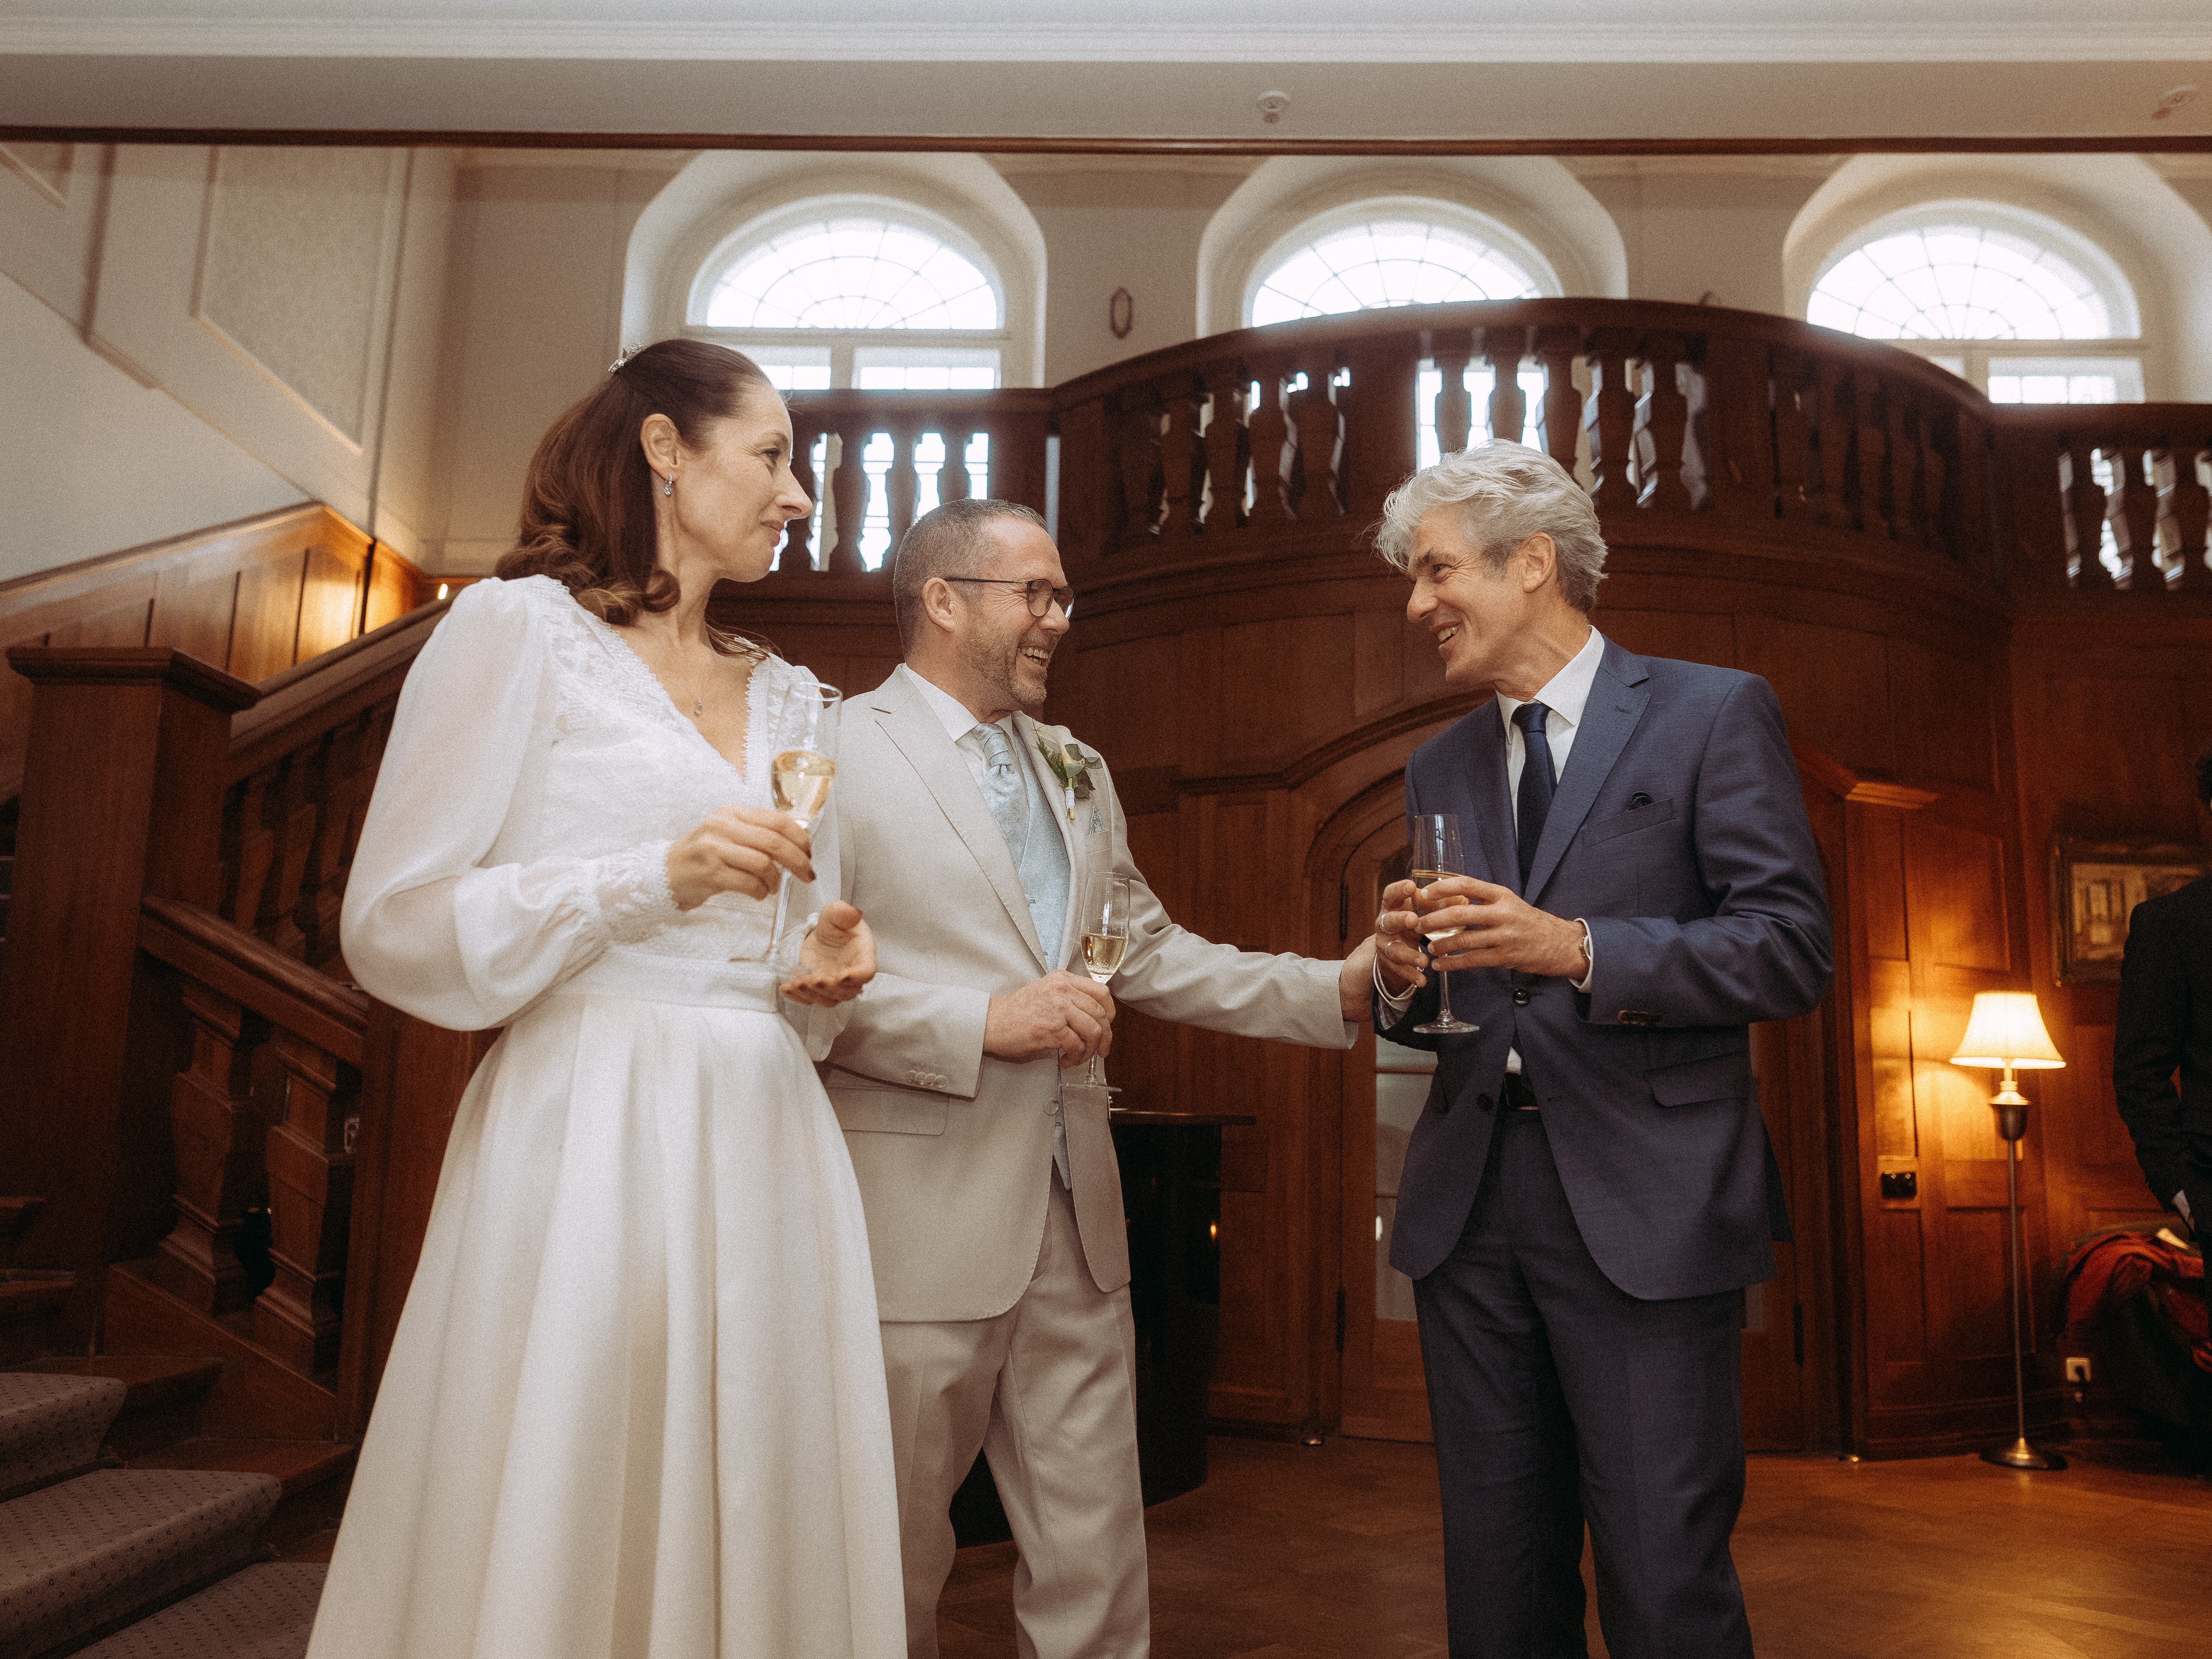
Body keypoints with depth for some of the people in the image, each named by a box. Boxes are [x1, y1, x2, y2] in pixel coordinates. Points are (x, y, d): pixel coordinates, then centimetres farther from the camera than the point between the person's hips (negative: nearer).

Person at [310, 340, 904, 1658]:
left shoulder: (788, 695, 17)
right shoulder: (522, 627, 0)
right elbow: (392, 927, -6)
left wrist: (830, 972, 0)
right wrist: (656, 880, -16)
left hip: (770, 1153, 6)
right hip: (588, 1140, -5)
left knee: (751, 1540, 9)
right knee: (551, 1549, 2)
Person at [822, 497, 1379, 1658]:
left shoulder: (1077, 772, 17)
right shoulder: (839, 750, -6)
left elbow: (1153, 955, 16)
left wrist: (1340, 988, 7)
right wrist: (984, 1021, -20)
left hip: (1075, 1217, 6)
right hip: (920, 1219, -5)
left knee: (1096, 1560, 13)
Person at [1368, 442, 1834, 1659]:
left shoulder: (1716, 715, 0)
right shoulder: (1439, 769, 15)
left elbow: (1796, 951, -9)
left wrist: (1576, 950, -19)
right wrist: (1401, 976, -5)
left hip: (1644, 1204, -5)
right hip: (1469, 1204, 5)